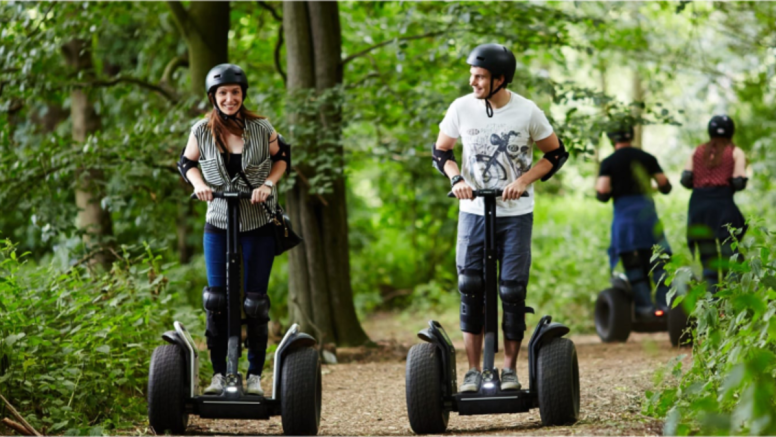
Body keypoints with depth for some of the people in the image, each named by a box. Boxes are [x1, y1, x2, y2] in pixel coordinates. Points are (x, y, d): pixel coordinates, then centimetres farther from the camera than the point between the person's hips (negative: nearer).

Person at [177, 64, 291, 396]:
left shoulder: (261, 129, -7)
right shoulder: (202, 132, -5)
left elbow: (282, 156, 8)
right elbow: (187, 162, 10)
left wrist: (268, 184, -9)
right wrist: (199, 184, -10)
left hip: (258, 226, -1)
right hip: (218, 224, 1)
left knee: (254, 301, 1)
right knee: (216, 300, -1)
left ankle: (255, 375, 11)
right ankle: (219, 374, 9)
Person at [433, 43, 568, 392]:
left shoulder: (527, 112, -8)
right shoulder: (462, 108, -5)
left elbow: (556, 154, 2)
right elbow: (440, 151, 8)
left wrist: (524, 180, -14)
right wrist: (456, 179, -12)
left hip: (516, 213, -1)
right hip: (473, 210, 1)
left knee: (512, 290, -1)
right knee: (470, 288, -4)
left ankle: (510, 368, 12)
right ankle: (473, 370, 3)